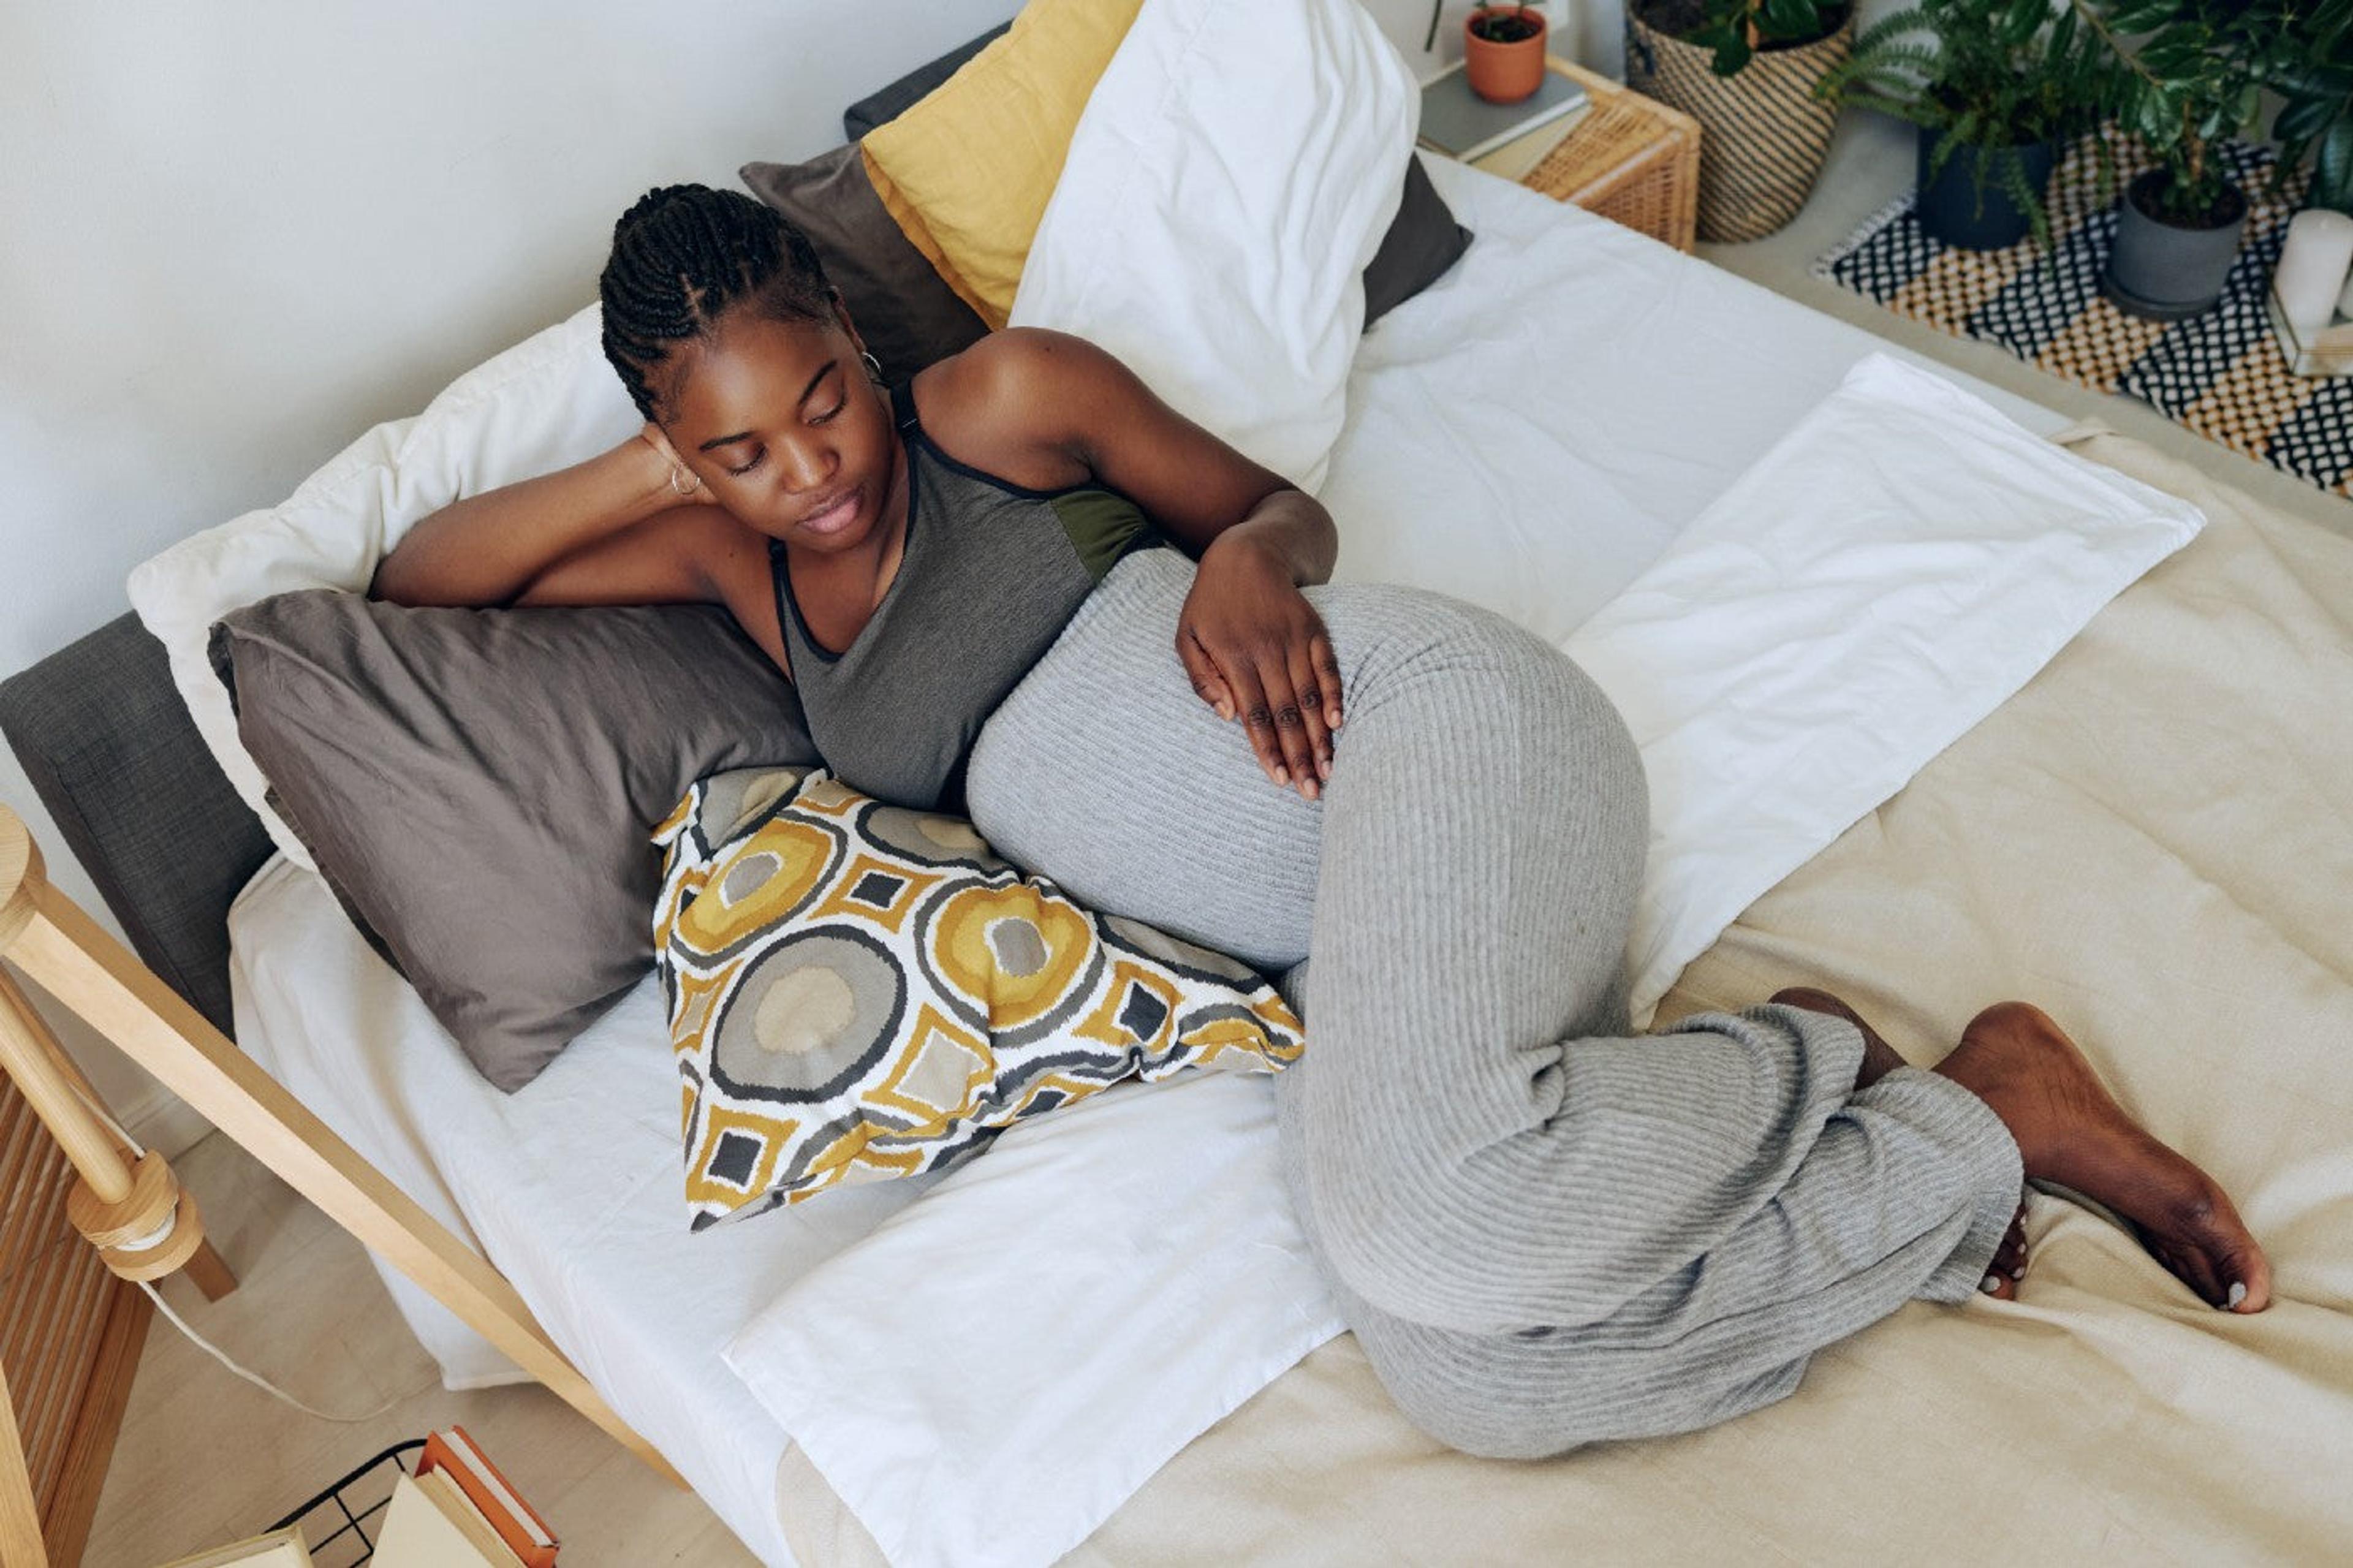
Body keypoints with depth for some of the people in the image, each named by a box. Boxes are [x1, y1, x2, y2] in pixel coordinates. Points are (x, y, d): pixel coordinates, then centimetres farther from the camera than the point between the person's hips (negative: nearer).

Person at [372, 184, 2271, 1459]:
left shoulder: (1003, 399, 5)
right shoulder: (726, 553, 18)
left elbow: (1288, 507, 14)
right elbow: (417, 579, 21)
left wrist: (1248, 560, -10)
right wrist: (644, 469, 6)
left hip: (1430, 720, -5)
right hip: (1337, 947, 5)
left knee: (1419, 1205, -35)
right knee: (1463, 1372, -23)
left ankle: (1807, 1062, -6)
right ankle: (1963, 1139, -8)